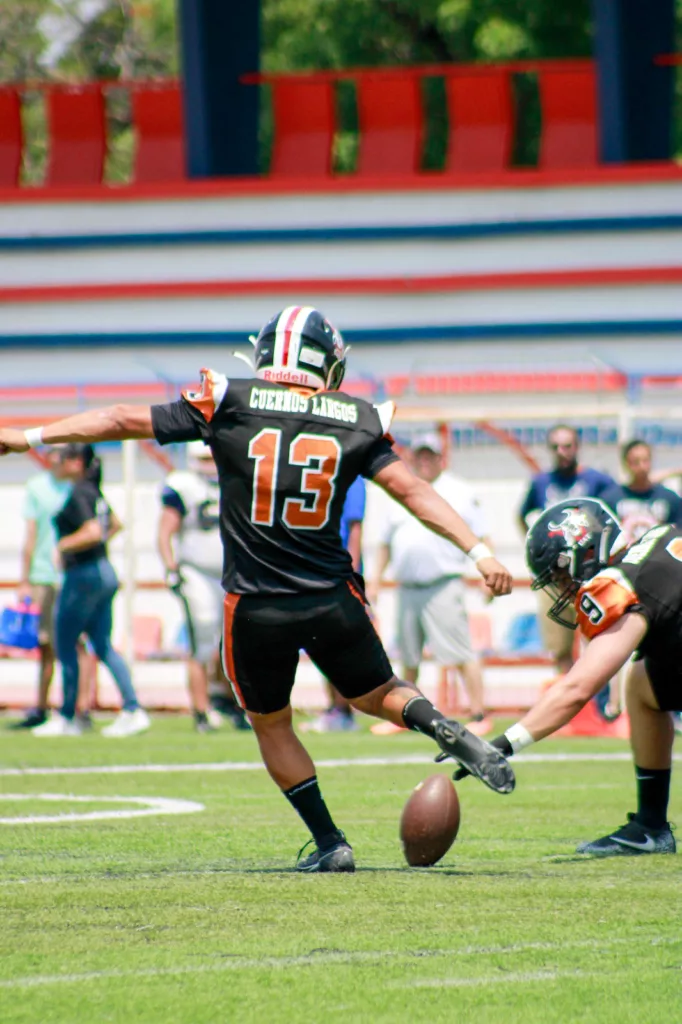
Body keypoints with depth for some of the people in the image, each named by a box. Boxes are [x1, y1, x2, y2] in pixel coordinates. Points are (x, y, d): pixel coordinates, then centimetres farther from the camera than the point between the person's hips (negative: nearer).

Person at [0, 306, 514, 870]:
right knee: (378, 693, 20)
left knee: (272, 724, 19)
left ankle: (329, 843, 15)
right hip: (332, 601, 1)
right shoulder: (354, 421, -1)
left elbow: (125, 420, 2)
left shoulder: (229, 405, -5)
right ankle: (442, 726, -12)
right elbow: (413, 490, -5)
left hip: (255, 607, -1)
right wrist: (478, 550, -2)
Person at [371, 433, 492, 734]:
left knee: (461, 654, -11)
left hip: (443, 585, -5)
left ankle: (478, 717, -10)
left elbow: (480, 539, -1)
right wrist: (376, 579, 16)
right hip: (407, 589, 5)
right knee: (409, 658, 11)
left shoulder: (459, 492, 3)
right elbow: (387, 542, 24)